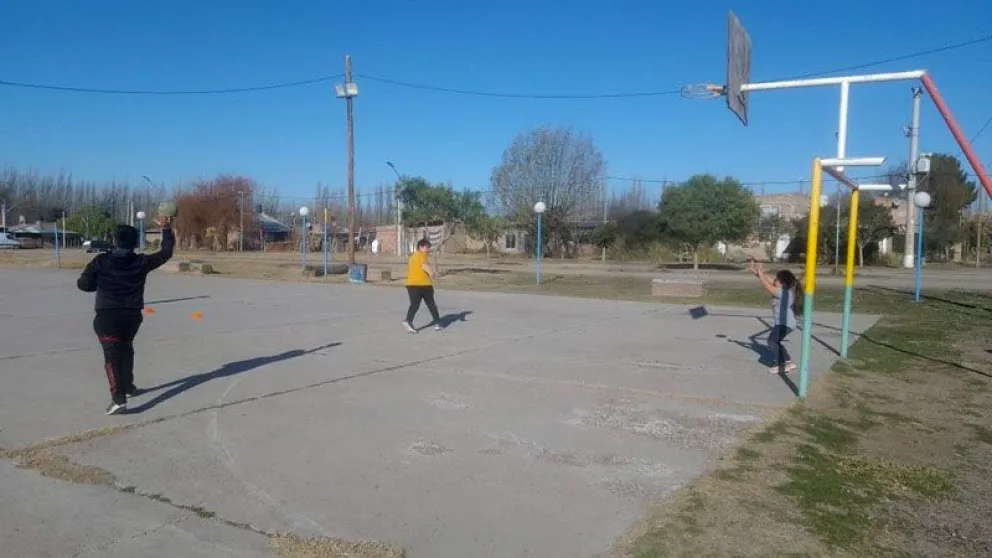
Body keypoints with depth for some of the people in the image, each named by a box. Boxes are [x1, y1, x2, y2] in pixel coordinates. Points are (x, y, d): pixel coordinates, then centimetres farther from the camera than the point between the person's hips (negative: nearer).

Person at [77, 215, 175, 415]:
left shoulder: (101, 261, -5)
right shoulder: (141, 262, -2)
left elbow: (83, 284, -4)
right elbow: (166, 252, 10)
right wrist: (167, 229, 19)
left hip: (106, 316, -3)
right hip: (132, 315, 3)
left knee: (112, 356, -10)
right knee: (126, 349, 28)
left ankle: (119, 398, -24)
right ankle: (128, 385, 38)